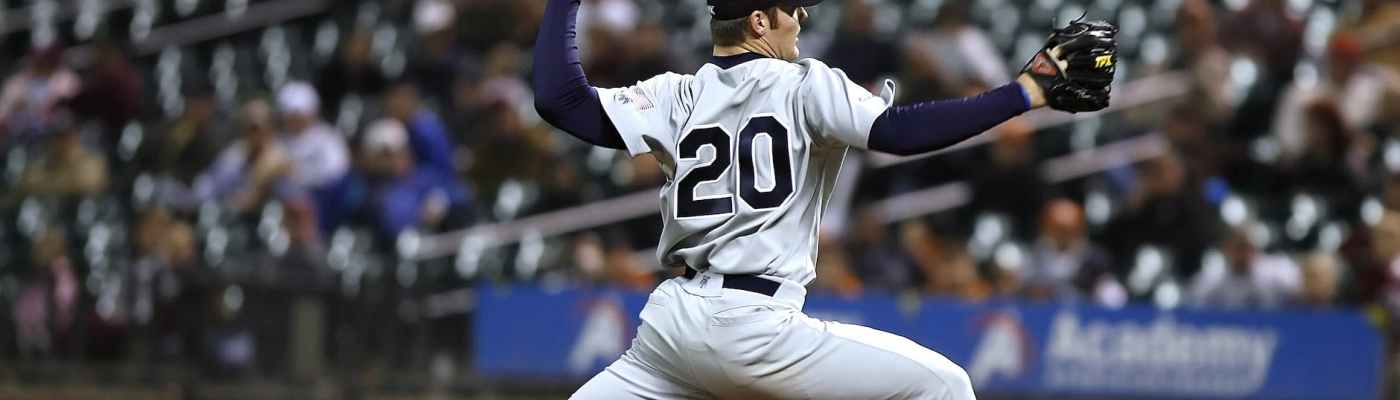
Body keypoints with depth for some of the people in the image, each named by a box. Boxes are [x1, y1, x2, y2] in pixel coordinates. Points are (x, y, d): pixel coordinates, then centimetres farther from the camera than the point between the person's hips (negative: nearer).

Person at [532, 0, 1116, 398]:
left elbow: (559, 99, 0)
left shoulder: (678, 98, 11)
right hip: (753, 325, -5)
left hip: (669, 323, 5)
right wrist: (1031, 90, -13)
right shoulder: (805, 86, 0)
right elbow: (900, 132, -13)